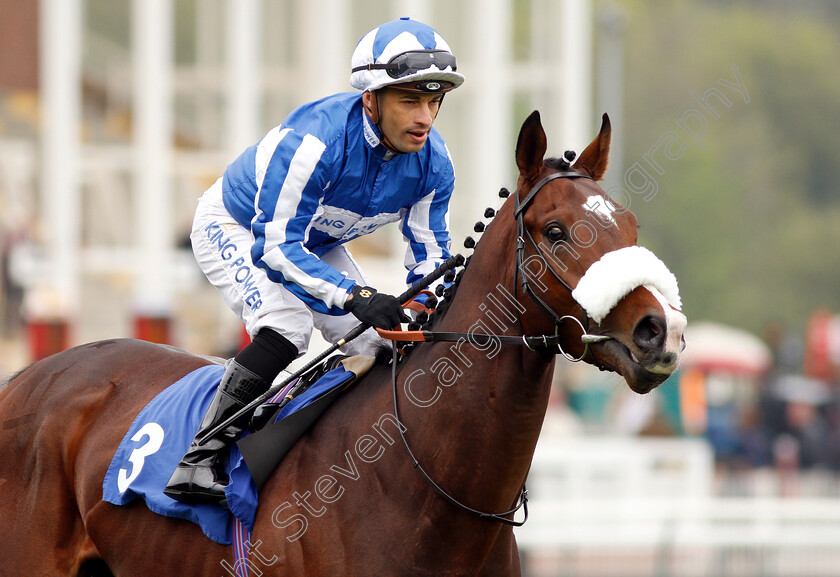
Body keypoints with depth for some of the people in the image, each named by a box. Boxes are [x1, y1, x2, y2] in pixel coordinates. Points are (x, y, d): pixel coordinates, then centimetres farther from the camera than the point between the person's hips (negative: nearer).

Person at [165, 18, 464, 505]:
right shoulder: (312, 140, -40)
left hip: (316, 241, 7)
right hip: (235, 228, -7)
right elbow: (276, 246, -38)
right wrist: (355, 296, -50)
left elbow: (430, 254, -8)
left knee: (379, 344, -1)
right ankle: (199, 460, -27)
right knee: (288, 326, -31)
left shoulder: (433, 160, -20)